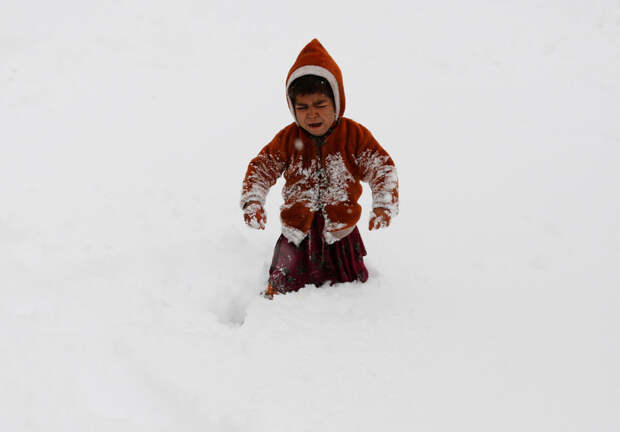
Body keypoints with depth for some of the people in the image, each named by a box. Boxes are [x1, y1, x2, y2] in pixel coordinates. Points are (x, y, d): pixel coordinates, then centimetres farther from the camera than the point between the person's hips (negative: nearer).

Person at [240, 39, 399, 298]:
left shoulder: (354, 135, -10)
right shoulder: (288, 139, -7)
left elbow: (382, 167, -12)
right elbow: (260, 168, -5)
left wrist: (384, 205, -27)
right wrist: (252, 202, -23)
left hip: (340, 233, 0)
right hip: (297, 234, 0)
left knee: (351, 286, 13)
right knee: (283, 286, 5)